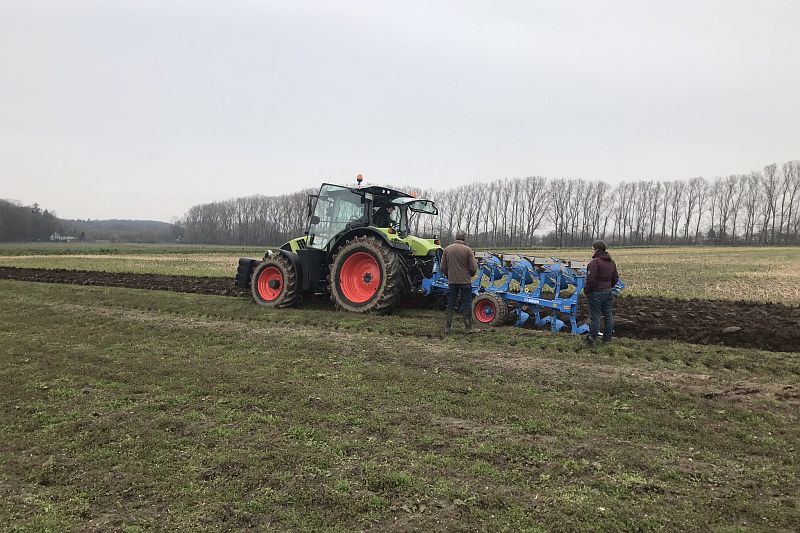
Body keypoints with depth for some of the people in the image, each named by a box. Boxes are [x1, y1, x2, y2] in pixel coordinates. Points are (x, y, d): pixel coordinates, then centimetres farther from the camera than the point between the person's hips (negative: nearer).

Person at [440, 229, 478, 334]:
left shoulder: (447, 249, 1)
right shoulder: (468, 250, -9)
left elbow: (443, 267, 3)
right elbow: (473, 268, -10)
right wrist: (470, 275, 11)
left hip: (452, 282, 3)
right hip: (465, 281, -3)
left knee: (450, 305, 11)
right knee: (467, 305, 6)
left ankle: (448, 327, 15)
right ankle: (468, 327, 9)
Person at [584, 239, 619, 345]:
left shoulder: (595, 262, -20)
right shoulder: (611, 262, 8)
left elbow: (591, 279, -24)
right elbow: (615, 278, 15)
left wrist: (587, 290, -11)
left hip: (596, 293, -8)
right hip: (608, 292, 8)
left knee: (595, 316, 0)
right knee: (608, 315, 13)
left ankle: (592, 339, 8)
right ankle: (607, 338, 23)